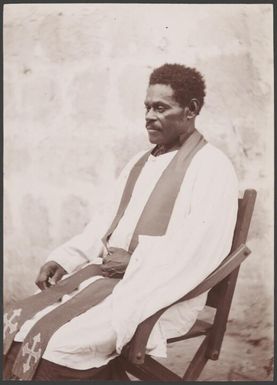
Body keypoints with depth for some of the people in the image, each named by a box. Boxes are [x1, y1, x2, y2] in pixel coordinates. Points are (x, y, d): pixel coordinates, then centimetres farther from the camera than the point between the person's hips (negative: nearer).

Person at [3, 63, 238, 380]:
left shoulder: (211, 167, -4)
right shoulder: (139, 163, 21)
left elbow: (202, 247, -16)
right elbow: (104, 223, 18)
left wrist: (133, 262, -16)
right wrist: (63, 259, 2)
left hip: (160, 293, -7)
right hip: (105, 274, 7)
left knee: (57, 346, -26)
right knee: (17, 329, -12)